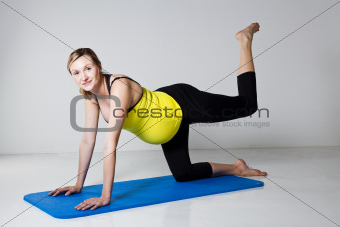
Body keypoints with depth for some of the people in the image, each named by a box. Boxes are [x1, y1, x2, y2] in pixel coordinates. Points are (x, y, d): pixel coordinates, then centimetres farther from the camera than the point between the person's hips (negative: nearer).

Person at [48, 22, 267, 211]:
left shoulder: (119, 86, -35)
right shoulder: (90, 95, -11)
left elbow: (110, 145, -38)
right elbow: (88, 140, -4)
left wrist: (106, 196, -37)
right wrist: (79, 184, -1)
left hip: (181, 104, -7)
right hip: (171, 120, 7)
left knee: (247, 105, 12)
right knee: (183, 175, 14)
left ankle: (245, 40, 30)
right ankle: (236, 168, 35)